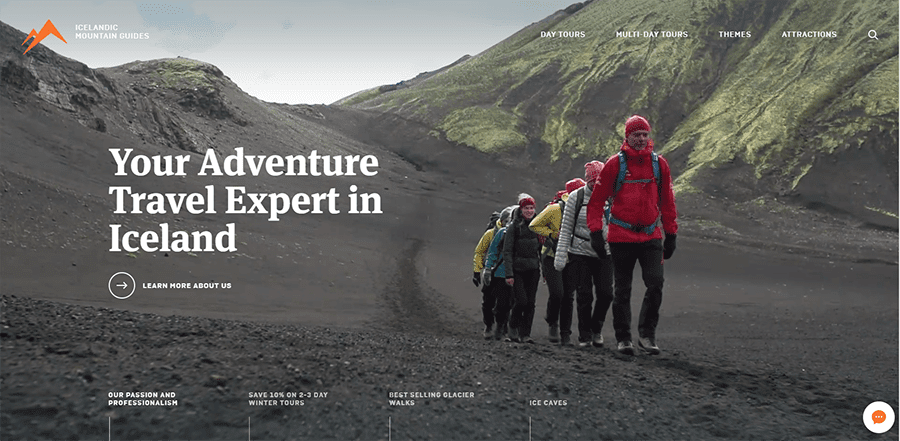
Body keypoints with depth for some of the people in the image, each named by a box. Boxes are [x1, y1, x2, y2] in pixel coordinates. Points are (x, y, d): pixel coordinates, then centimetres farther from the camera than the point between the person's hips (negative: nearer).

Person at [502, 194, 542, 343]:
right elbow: (507, 251, -5)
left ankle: (526, 334, 7)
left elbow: (542, 249, 17)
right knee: (521, 300, -12)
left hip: (533, 270, 4)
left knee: (530, 303, -1)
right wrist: (509, 273, -12)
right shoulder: (514, 226, -2)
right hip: (518, 269, -4)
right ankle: (513, 329, 9)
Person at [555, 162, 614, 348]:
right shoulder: (575, 197, -3)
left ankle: (596, 328, 17)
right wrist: (561, 255, -3)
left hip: (603, 254, 1)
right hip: (580, 253, -1)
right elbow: (566, 228, 1)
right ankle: (585, 335, 13)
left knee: (605, 293, -7)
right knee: (584, 296, -1)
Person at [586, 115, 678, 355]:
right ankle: (623, 337, 16)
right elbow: (597, 200, 1)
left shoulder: (659, 164, 6)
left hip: (651, 236, 2)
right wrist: (596, 230, -6)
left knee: (656, 284, -10)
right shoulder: (615, 164, -3)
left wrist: (671, 234, 12)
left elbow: (667, 202, 13)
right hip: (621, 236, -2)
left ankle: (646, 334, 3)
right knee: (622, 289, 6)